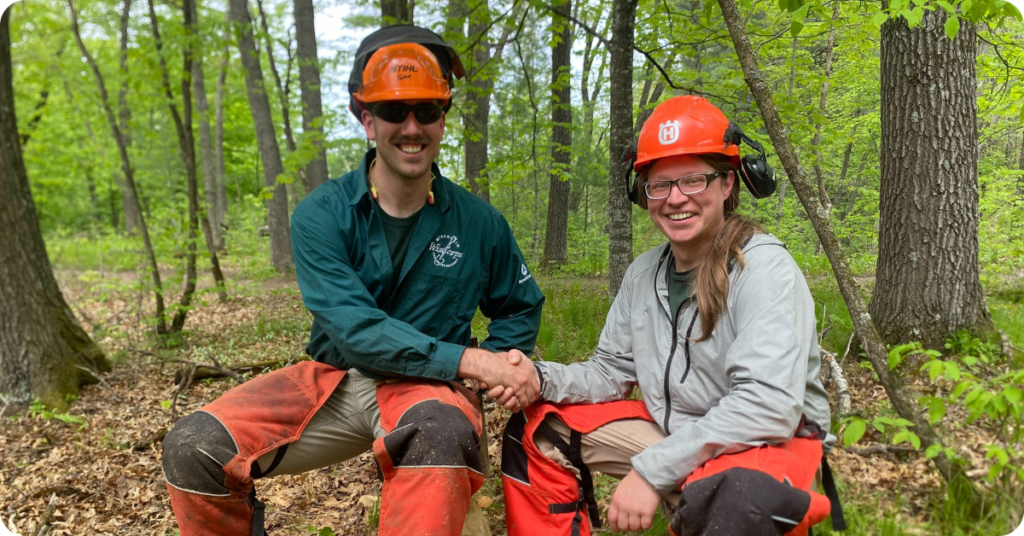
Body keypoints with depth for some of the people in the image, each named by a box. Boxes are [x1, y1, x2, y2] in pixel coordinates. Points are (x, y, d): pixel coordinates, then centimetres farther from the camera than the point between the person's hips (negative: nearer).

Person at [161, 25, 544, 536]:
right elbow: (355, 328, -19)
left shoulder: (479, 222, -2)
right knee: (194, 446, -19)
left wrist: (501, 365, -6)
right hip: (334, 379, 2)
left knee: (441, 437, -39)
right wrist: (469, 360, -25)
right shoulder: (321, 215, -8)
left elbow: (522, 306, 14)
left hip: (426, 385, -1)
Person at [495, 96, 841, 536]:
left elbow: (768, 405, -28)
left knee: (735, 498, -41)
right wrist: (541, 379, -13)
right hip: (670, 431, 7)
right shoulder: (644, 273, 3)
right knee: (539, 429, 3)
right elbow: (611, 372, 8)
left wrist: (653, 470, -26)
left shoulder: (763, 267, -19)